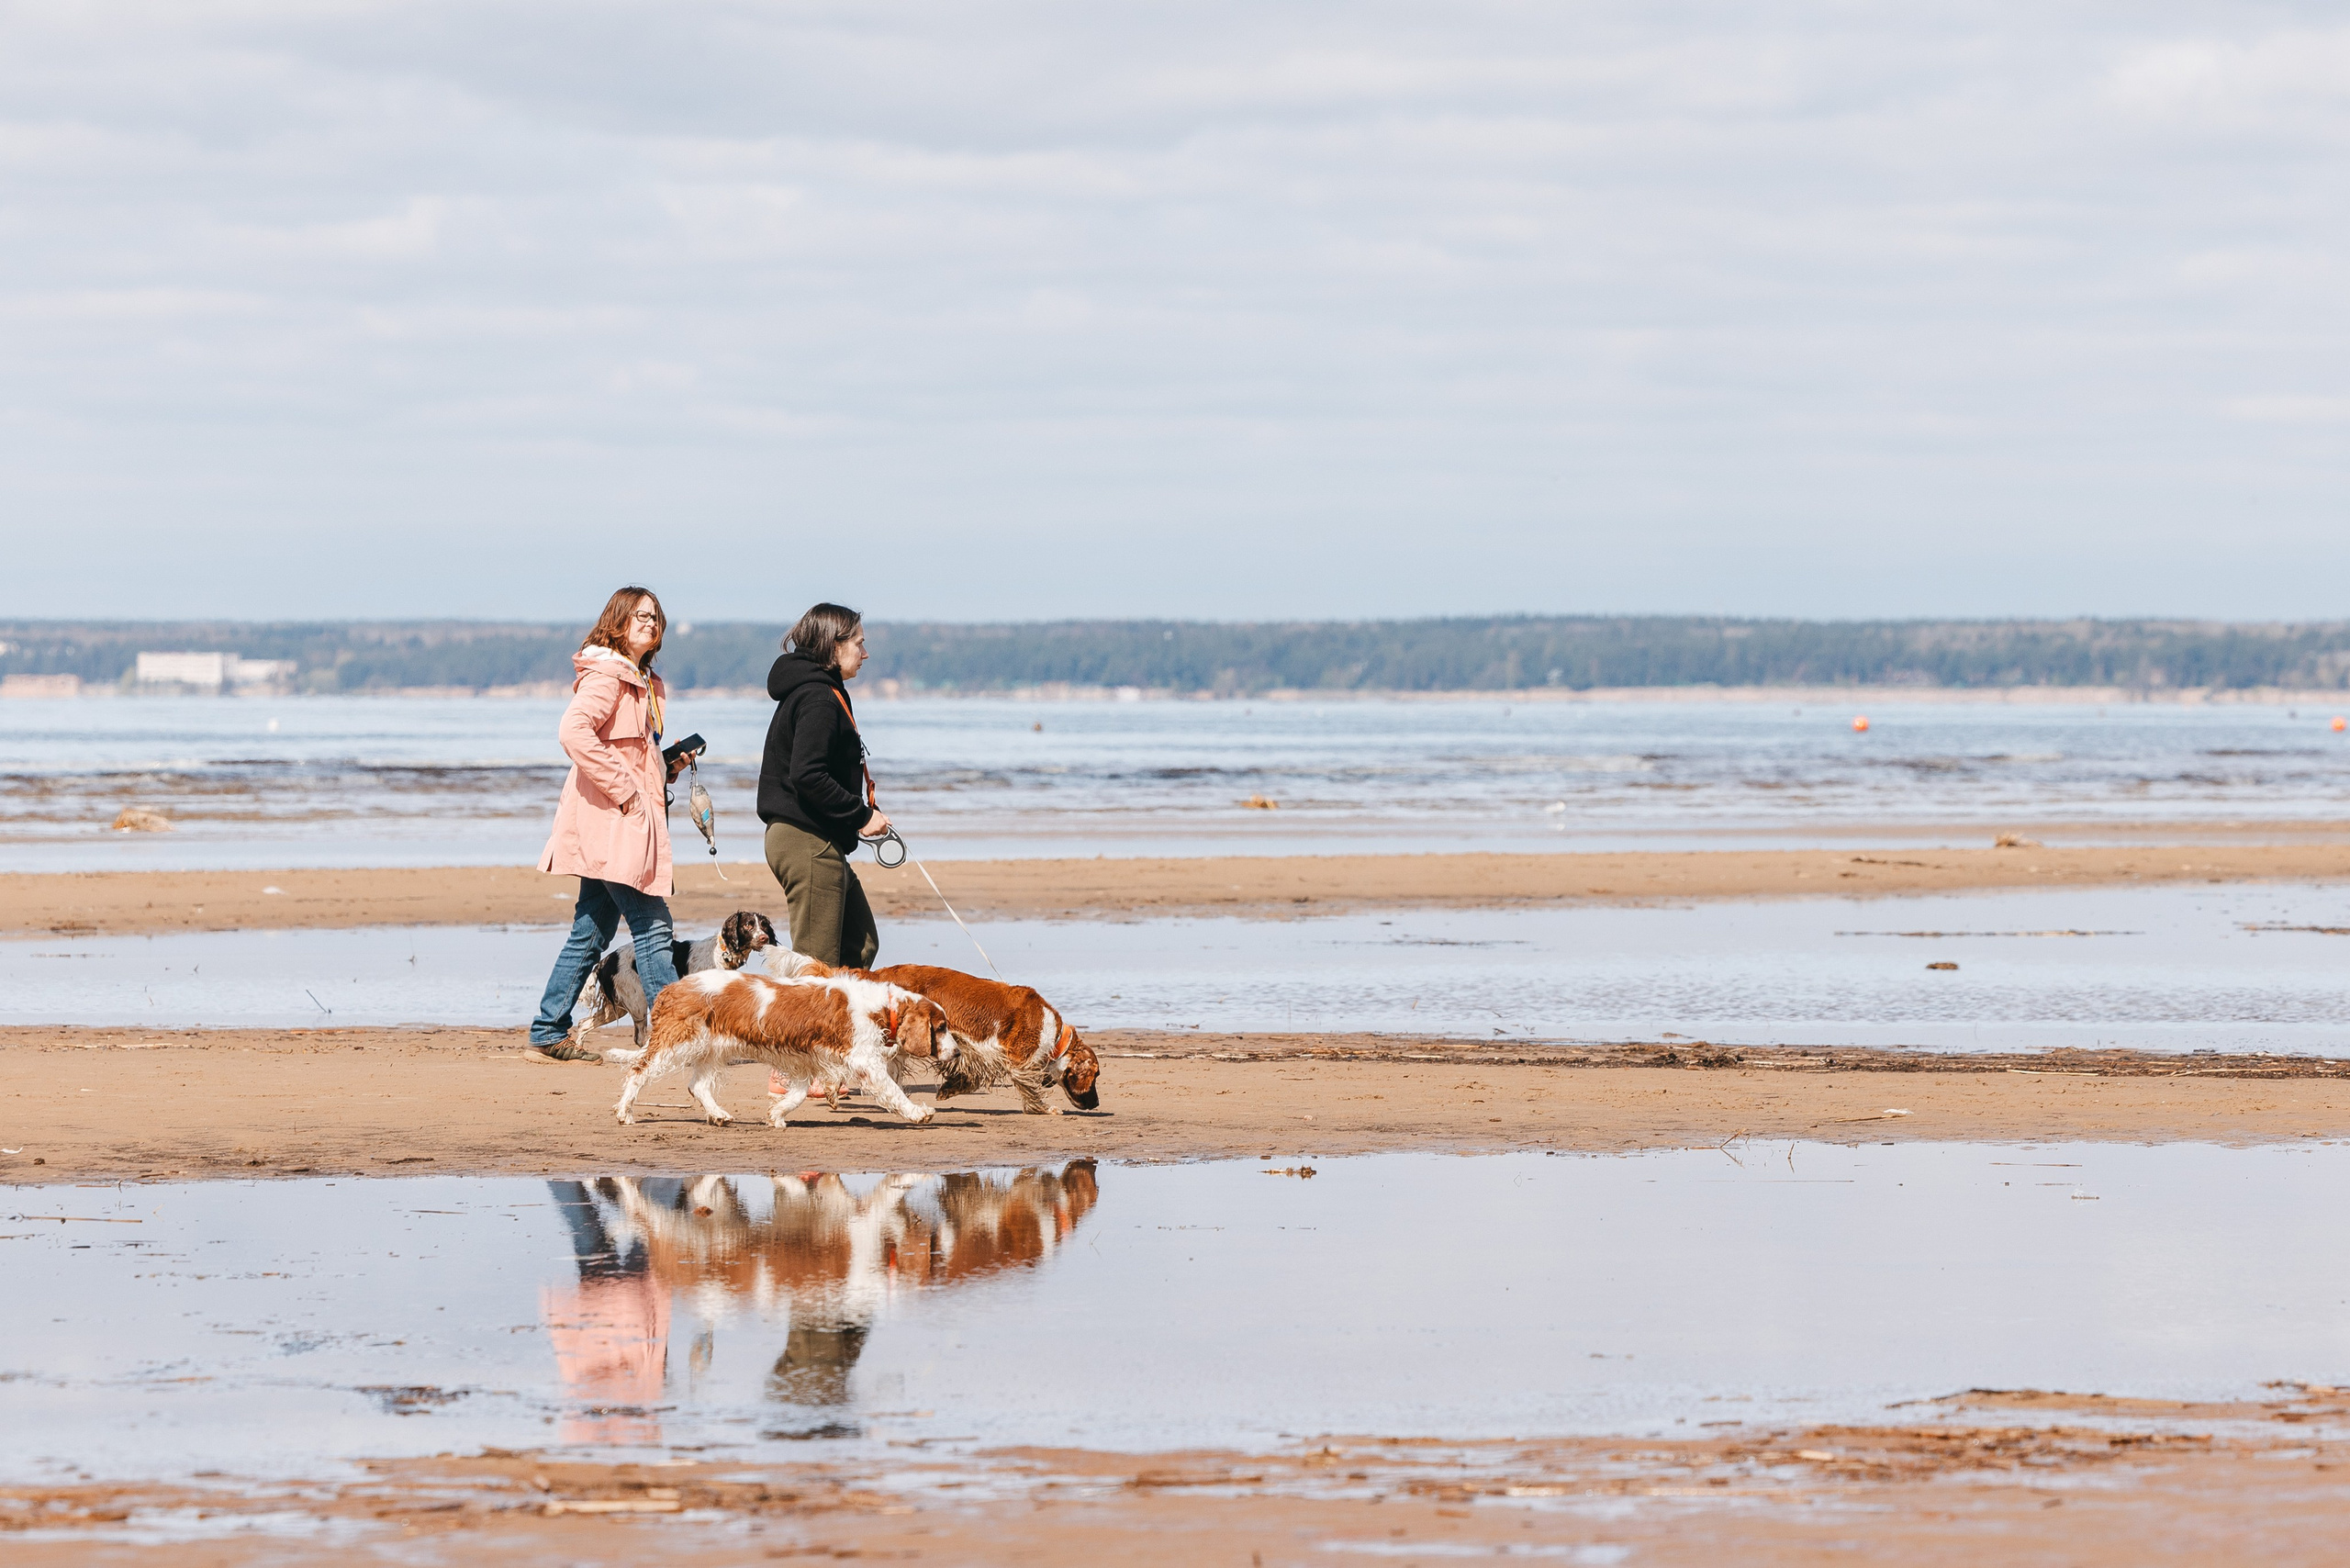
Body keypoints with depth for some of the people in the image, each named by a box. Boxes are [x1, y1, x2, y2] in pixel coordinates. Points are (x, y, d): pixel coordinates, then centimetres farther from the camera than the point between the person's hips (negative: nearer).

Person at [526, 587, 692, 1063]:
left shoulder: (643, 683, 21)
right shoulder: (605, 676, -10)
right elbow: (574, 731, -26)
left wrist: (668, 766, 12)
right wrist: (622, 790, -23)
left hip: (632, 823, 10)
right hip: (612, 823, -10)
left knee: (592, 932, 10)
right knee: (652, 930, -11)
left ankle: (547, 1036, 14)